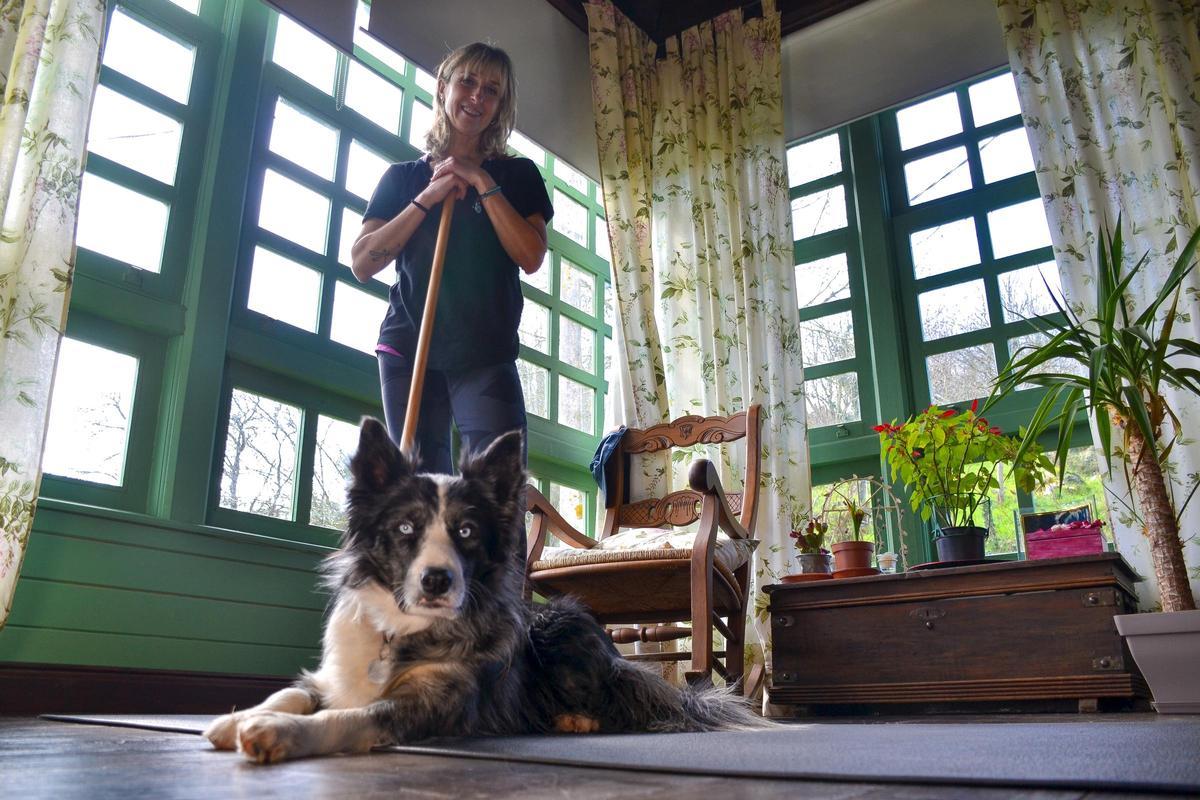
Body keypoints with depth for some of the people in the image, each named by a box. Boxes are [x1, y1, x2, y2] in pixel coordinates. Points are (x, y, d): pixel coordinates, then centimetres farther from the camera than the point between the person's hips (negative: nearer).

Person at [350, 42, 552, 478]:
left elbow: (531, 257, -5)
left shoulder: (517, 175, 11)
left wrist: (482, 183, -8)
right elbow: (362, 263, 2)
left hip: (487, 355, -1)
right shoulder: (403, 177, 13)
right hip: (408, 350, 1)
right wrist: (427, 199, -6)